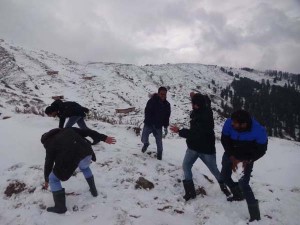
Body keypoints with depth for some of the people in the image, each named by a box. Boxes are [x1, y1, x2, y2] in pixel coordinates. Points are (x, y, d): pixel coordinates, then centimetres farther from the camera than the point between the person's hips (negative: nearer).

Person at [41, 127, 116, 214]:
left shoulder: (51, 144, 17)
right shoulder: (67, 130, 26)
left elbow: (48, 163, 22)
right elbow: (87, 132, 18)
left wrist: (46, 180, 39)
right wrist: (104, 138, 17)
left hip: (70, 159, -5)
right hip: (86, 153, 5)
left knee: (53, 179, 19)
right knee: (85, 168, 40)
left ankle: (60, 206, 20)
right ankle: (93, 190, 45)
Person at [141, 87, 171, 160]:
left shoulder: (167, 104, 0)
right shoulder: (152, 101, -13)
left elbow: (167, 117, 6)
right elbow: (147, 112, -16)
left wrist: (165, 127, 4)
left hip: (158, 126, 3)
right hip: (148, 124, -2)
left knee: (159, 141, 6)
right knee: (144, 139, -8)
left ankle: (159, 153, 31)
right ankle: (146, 144, 29)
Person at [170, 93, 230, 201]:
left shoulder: (205, 116, -29)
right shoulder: (198, 112, -3)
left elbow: (195, 133, -32)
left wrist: (180, 131, -30)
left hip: (206, 148, -7)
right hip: (193, 147, 8)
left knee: (214, 170, 12)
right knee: (186, 166, -2)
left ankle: (223, 185, 40)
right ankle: (190, 191, 6)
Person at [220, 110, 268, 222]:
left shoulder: (259, 131, -34)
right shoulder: (229, 123, -31)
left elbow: (261, 150, -17)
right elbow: (224, 140, -15)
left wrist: (248, 160, -26)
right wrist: (232, 157, -21)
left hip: (247, 157, -4)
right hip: (231, 153, 4)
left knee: (243, 183, -14)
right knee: (225, 176, 14)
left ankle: (255, 215, 2)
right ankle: (238, 195, 41)